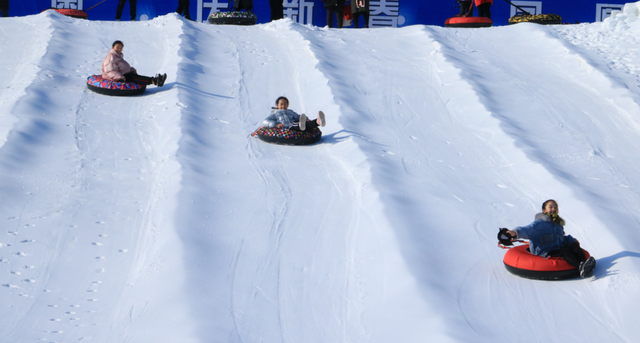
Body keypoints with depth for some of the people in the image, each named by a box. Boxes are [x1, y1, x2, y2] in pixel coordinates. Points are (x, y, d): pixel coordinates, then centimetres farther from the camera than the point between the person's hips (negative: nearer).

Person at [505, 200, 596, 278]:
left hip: (557, 250, 7)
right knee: (564, 251, -32)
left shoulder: (559, 224, 23)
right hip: (544, 254, -7)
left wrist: (572, 240, 22)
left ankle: (584, 263, -38)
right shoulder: (539, 224, -2)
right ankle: (581, 268, -52)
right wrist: (516, 233, -36)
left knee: (574, 245, -16)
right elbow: (527, 230, -16)